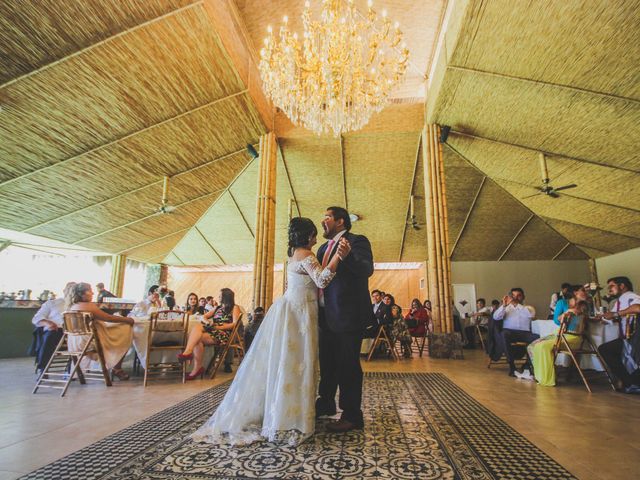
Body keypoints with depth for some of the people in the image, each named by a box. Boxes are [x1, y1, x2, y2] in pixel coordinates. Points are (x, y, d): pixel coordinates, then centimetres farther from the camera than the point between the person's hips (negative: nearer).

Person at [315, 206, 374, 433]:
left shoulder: (357, 241, -9)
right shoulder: (324, 248, 16)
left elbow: (367, 270, -25)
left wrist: (348, 256, -41)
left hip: (348, 314, -8)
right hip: (327, 315, 8)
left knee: (347, 364, 0)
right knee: (327, 362, 20)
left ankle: (352, 415, 15)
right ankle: (326, 404, 38)